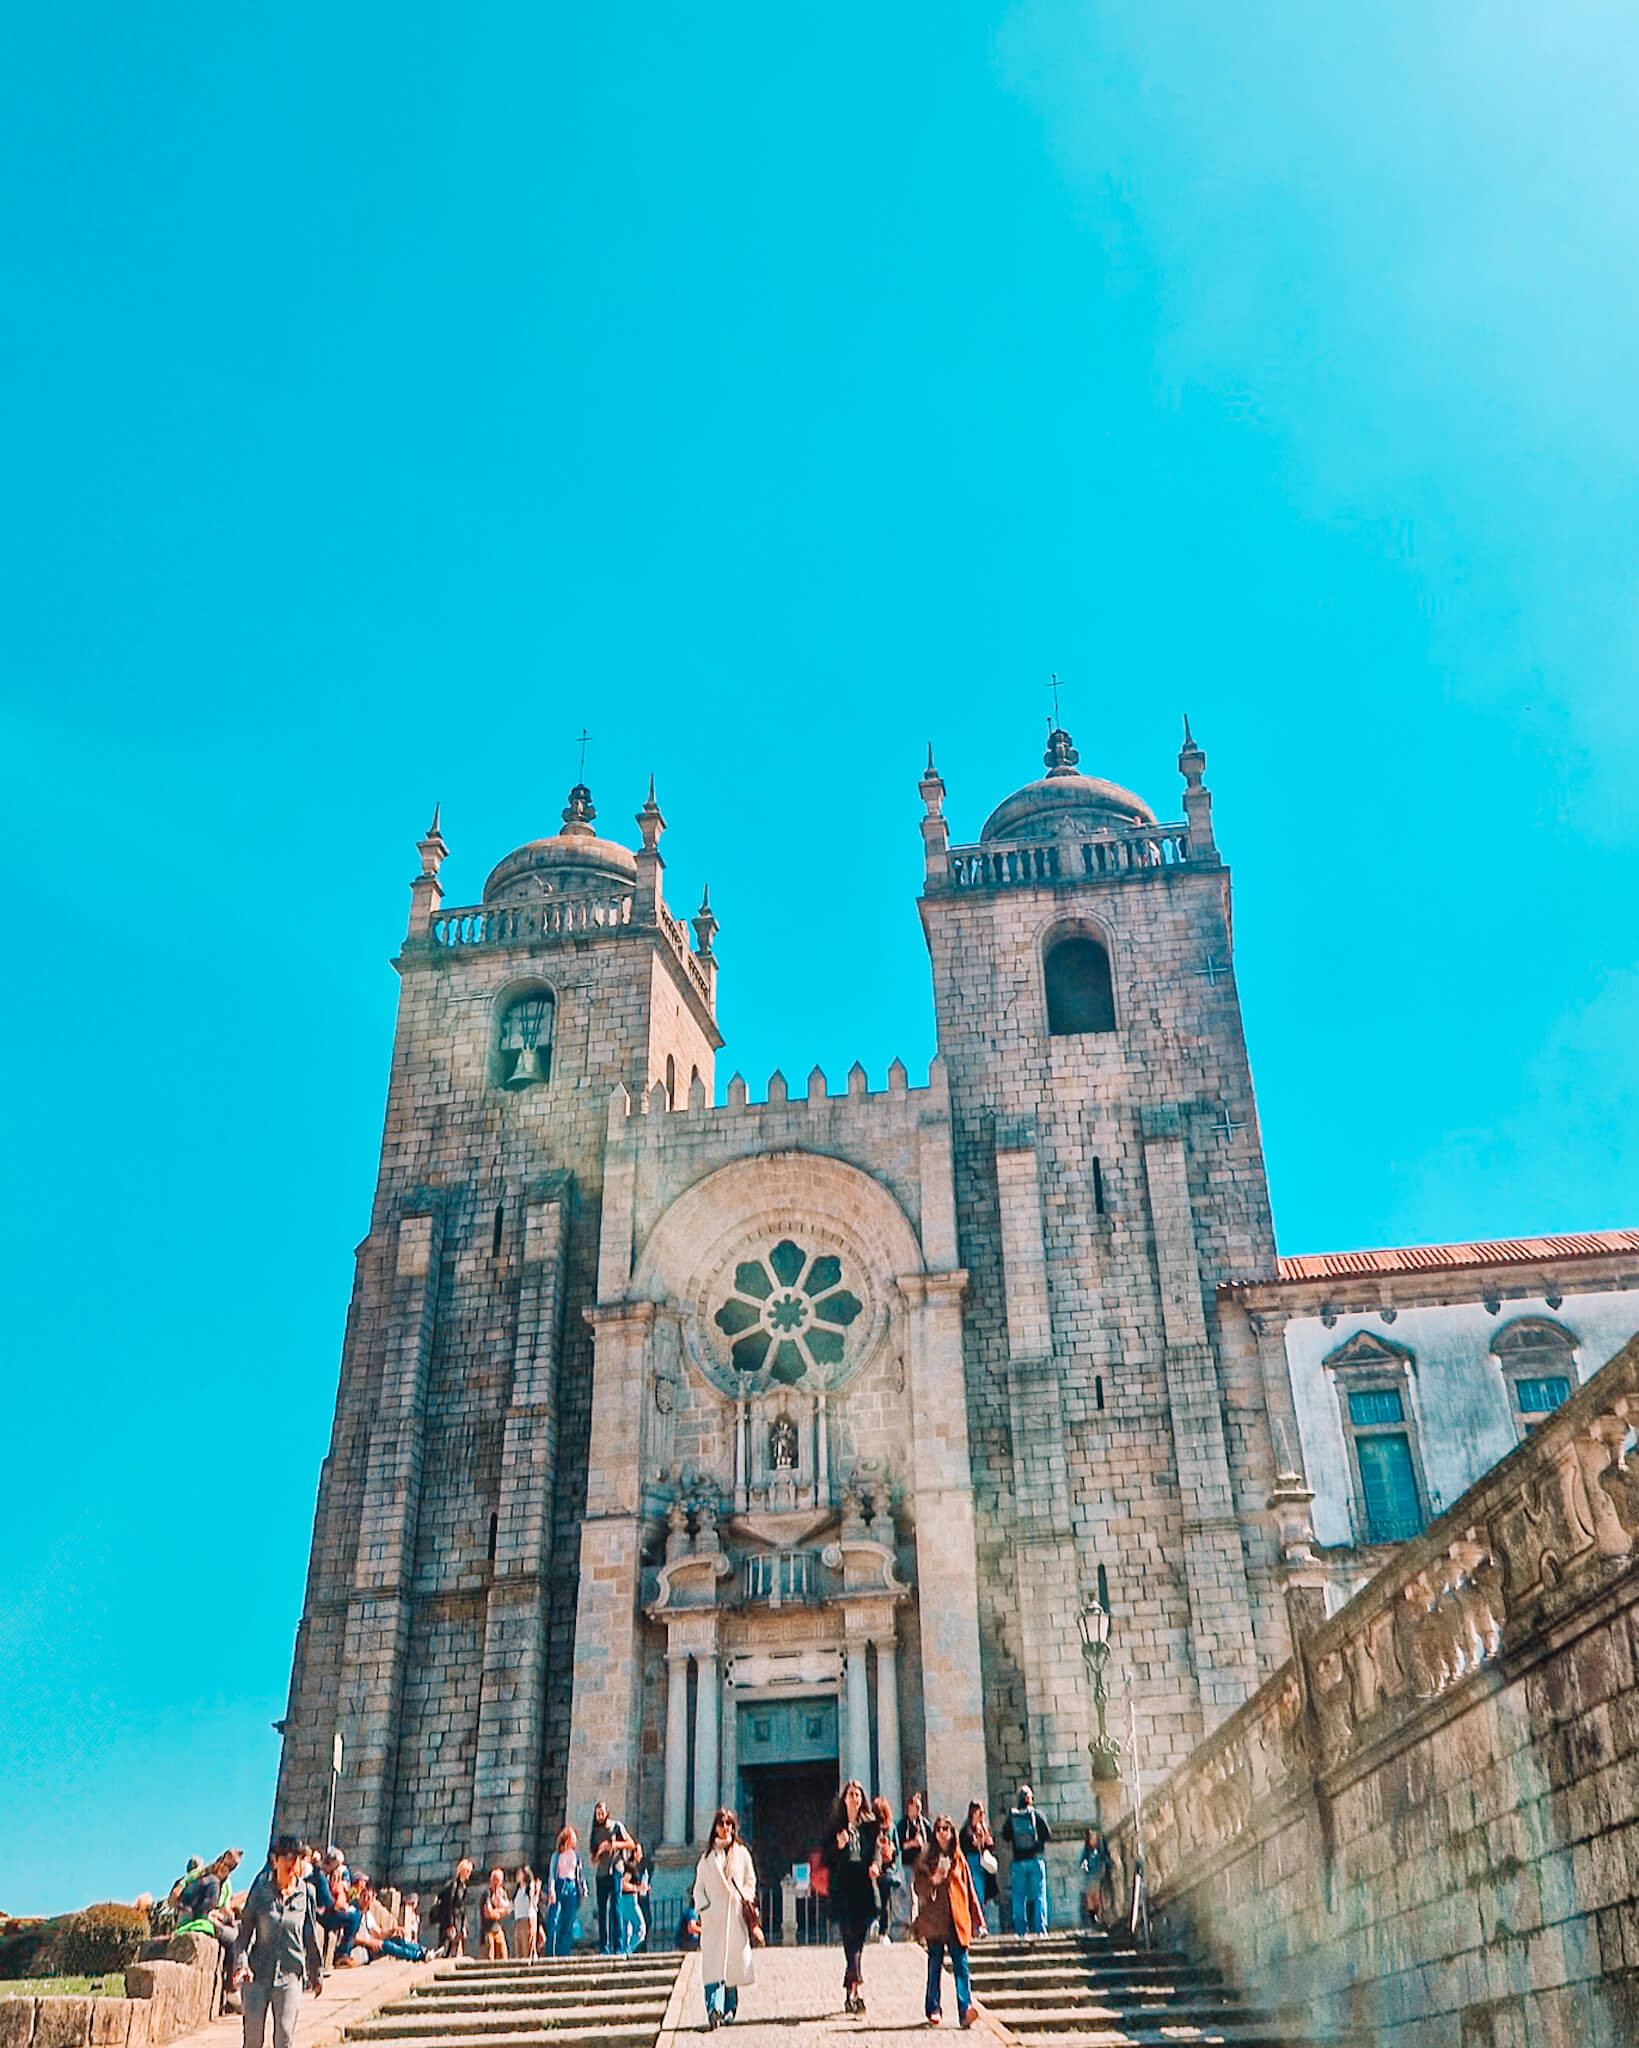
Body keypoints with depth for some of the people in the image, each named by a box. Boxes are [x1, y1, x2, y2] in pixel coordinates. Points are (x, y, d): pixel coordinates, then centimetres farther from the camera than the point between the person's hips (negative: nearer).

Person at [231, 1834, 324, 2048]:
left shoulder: (305, 1894, 1)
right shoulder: (260, 1890, -1)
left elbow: (311, 1936, 10)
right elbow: (245, 1930, 1)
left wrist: (317, 1973, 16)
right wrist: (241, 1963, -14)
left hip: (290, 1974, 0)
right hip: (257, 1974, 0)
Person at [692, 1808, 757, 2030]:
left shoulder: (741, 1853, 11)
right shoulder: (708, 1855, 11)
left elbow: (750, 1882, 14)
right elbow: (699, 1885, 10)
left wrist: (745, 1901, -2)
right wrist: (703, 1908, -3)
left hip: (735, 1914, 0)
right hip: (713, 1915, 0)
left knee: (733, 1959, -2)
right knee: (713, 1960, -12)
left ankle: (729, 2008, 12)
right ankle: (714, 2008, -21)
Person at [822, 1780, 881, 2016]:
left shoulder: (870, 1824, 12)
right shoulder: (835, 1826, 8)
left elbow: (875, 1848, 6)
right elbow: (827, 1857, 7)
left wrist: (874, 1864, -15)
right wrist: (839, 1846, -13)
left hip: (864, 1885, 2)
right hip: (843, 1887, -2)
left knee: (858, 1939, 2)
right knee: (851, 1937, -11)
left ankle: (849, 1992, 12)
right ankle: (858, 1989, -16)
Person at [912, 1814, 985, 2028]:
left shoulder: (959, 1858, 13)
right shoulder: (926, 1858, 7)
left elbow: (968, 1890, 14)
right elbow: (918, 1886, 2)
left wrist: (977, 1920, 12)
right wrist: (933, 1880, -17)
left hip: (957, 1919, 1)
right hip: (934, 1918, -1)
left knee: (960, 1964, -8)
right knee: (935, 1965, 3)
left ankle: (965, 2010, -15)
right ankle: (934, 2010, 13)